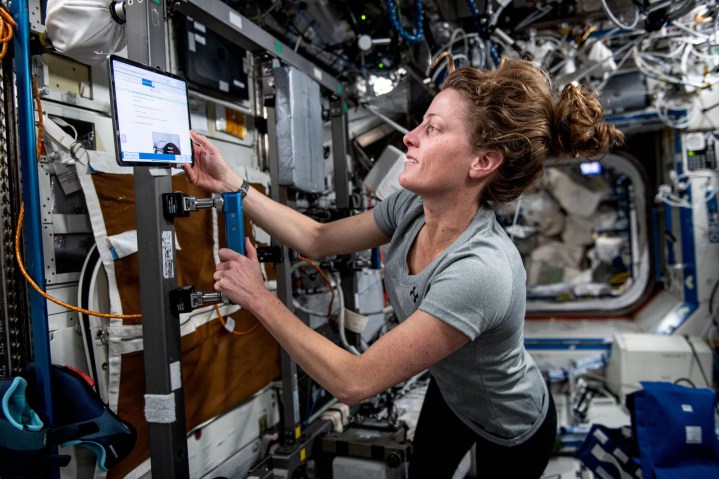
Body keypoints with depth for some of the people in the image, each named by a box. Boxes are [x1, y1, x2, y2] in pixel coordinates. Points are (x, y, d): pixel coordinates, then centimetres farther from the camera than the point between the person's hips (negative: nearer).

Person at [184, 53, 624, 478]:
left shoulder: (478, 271, -45)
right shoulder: (412, 207, -21)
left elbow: (354, 381, -39)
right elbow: (319, 240, -8)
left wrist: (260, 298, -33)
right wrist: (231, 183, -15)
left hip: (512, 434, -5)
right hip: (450, 392, 6)